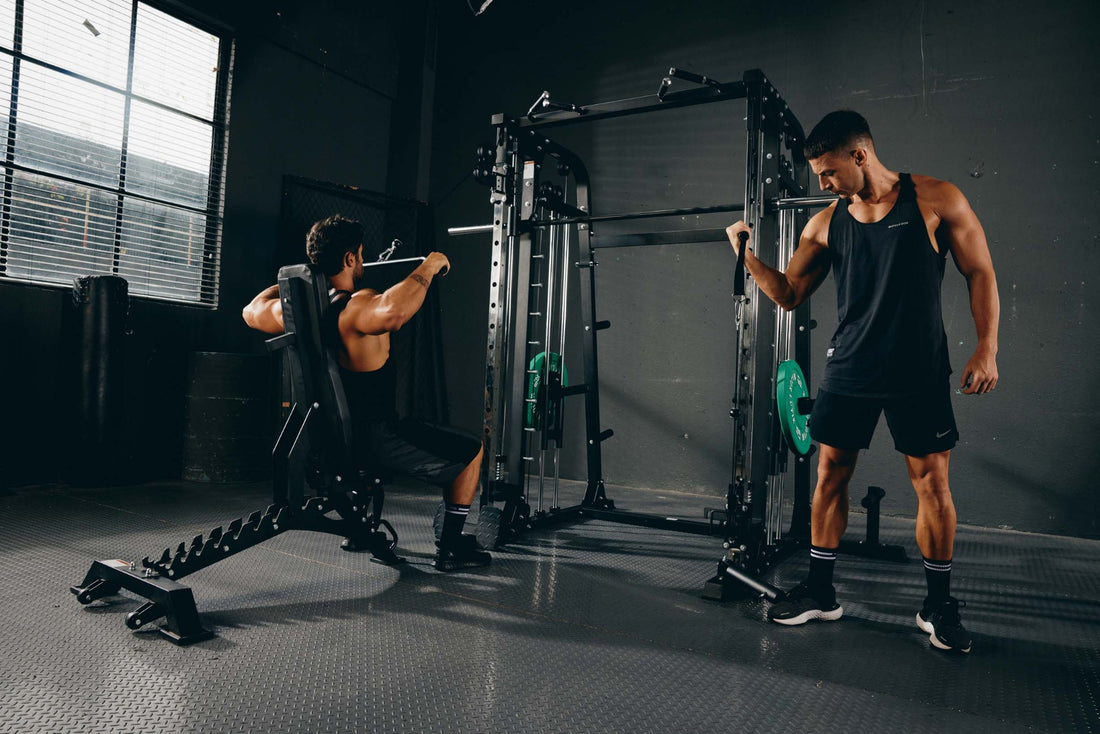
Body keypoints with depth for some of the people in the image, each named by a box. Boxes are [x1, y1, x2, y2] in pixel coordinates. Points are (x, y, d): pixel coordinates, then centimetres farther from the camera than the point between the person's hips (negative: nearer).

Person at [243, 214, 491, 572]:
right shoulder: (358, 307, -23)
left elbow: (253, 311, 23)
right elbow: (393, 313, -48)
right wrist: (427, 268, -33)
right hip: (374, 440, -8)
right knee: (470, 452, 8)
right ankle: (451, 548, 12)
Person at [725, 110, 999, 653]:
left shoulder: (936, 200, -4)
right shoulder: (826, 224, 4)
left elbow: (980, 272, 0)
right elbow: (788, 294, 8)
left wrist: (986, 348, -7)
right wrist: (747, 253, -3)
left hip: (919, 370, -3)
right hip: (849, 369, 3)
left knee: (932, 483, 2)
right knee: (830, 474, 5)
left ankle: (939, 604, 20)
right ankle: (820, 592, 18)